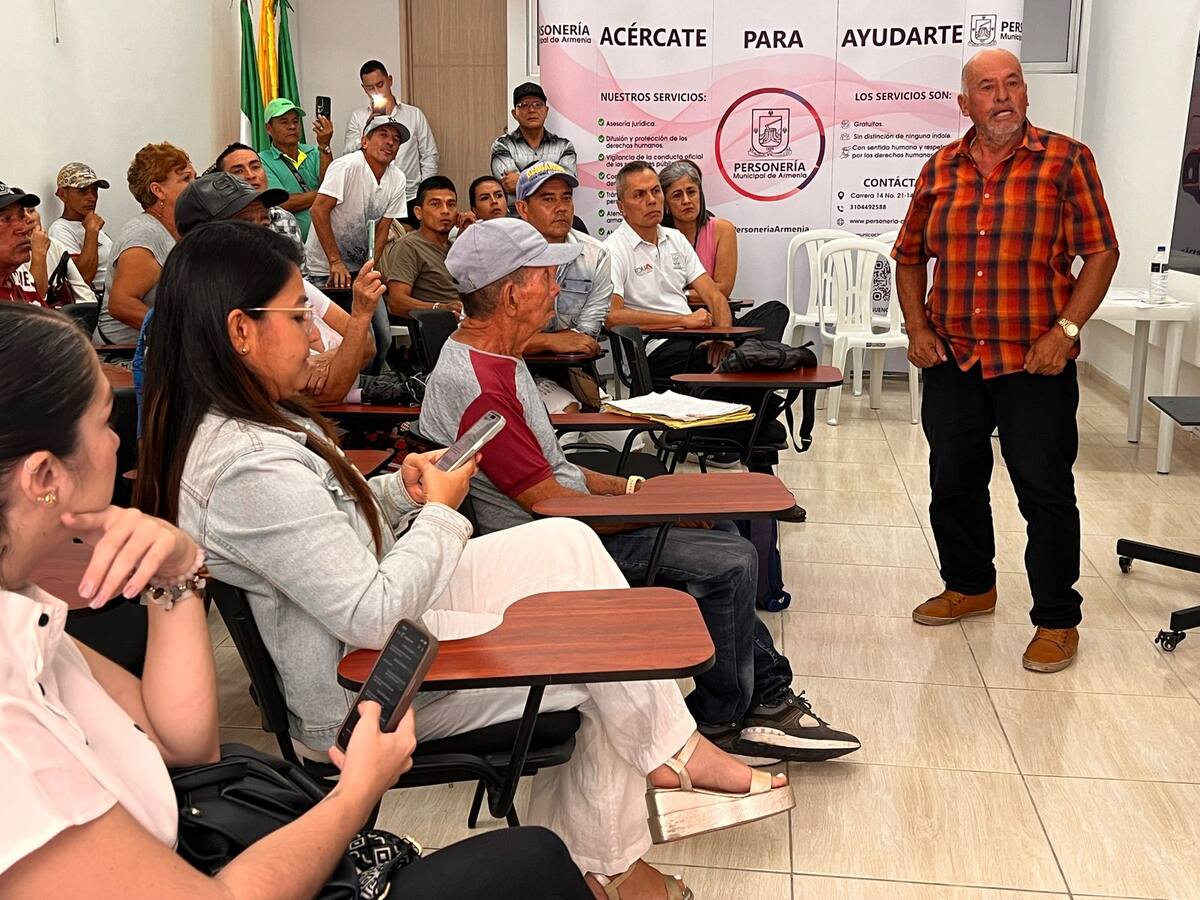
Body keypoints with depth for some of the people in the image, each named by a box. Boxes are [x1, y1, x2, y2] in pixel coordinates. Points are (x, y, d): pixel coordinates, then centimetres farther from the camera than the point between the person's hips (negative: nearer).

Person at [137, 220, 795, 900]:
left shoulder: (245, 423, 2)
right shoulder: (248, 467, -31)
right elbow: (375, 616, -30)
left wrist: (400, 490, -2)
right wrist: (440, 509, -16)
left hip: (382, 606, 10)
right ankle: (673, 754, 27)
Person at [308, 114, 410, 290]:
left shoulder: (397, 180, -2)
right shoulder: (346, 166, -19)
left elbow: (382, 229, 2)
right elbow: (319, 210, -22)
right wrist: (335, 262, -25)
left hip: (359, 268, 5)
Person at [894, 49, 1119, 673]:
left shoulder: (1066, 161, -4)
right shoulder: (940, 169, 7)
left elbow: (1102, 253, -5)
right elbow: (909, 256, 14)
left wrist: (1065, 329, -14)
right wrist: (917, 327, 3)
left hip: (1035, 364, -4)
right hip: (952, 361, 4)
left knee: (1046, 493, 2)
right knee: (953, 484, 15)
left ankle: (1057, 620, 16)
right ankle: (969, 586, 35)